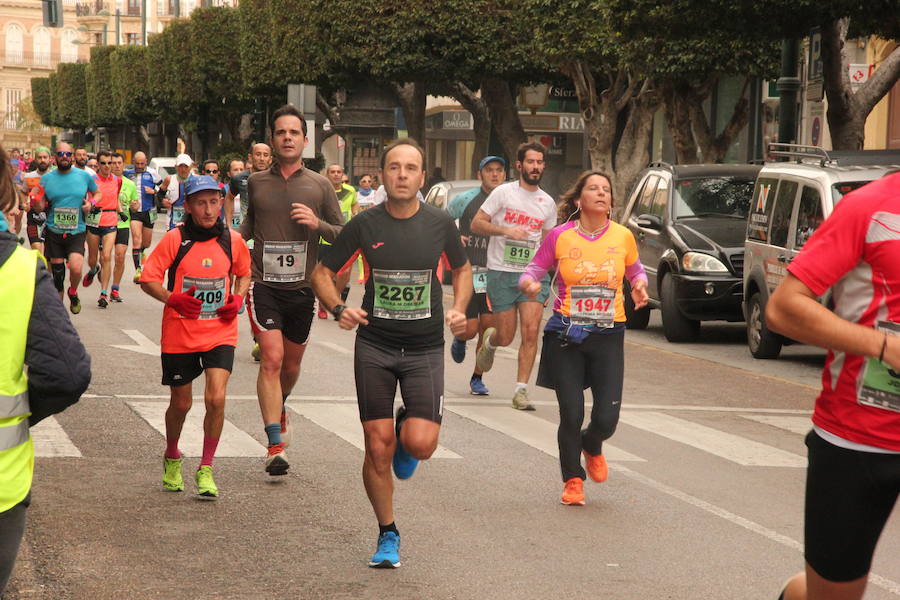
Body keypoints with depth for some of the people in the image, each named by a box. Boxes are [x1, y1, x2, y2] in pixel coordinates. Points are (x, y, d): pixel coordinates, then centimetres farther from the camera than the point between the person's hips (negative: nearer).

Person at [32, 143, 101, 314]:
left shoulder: (84, 176, 2)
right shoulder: (47, 178, 3)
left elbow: (98, 193, 18)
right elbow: (40, 207, 6)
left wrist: (92, 202, -4)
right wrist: (36, 199, -17)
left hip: (77, 232, -1)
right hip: (53, 232, 2)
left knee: (76, 268, -21)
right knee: (57, 273, 6)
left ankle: (73, 293, 10)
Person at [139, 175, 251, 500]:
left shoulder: (232, 240, -1)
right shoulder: (175, 239, -8)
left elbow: (243, 274, 18)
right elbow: (148, 279, -4)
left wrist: (238, 299, -2)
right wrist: (172, 299, -21)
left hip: (220, 333, 1)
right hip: (179, 335, -1)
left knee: (216, 398, -16)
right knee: (181, 403, 11)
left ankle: (206, 470, 1)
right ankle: (172, 458, 41)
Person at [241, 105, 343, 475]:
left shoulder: (319, 186, 3)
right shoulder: (256, 183, 5)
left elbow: (344, 235, 5)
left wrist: (317, 224, -12)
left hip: (302, 288, 2)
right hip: (264, 285, -1)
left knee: (291, 366, 15)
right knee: (272, 359, -16)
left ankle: (280, 408, 48)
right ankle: (275, 446, -17)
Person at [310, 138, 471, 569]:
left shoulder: (440, 223, -1)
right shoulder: (365, 225, -3)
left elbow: (462, 269, 16)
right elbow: (322, 273, 6)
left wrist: (459, 309, -2)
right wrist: (338, 308, -13)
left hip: (425, 348, 0)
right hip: (374, 345, 0)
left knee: (420, 444, -15)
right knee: (377, 449, 1)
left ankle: (407, 432, 24)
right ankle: (387, 535, 20)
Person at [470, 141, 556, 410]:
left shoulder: (547, 203, 12)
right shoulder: (503, 193, -2)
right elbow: (476, 224, -3)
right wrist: (506, 230, -17)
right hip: (502, 273, -3)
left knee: (531, 331, -13)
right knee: (506, 336, 1)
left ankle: (521, 390, -6)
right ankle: (490, 340, 38)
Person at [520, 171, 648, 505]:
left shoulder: (623, 237, 2)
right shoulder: (560, 236, -2)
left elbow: (636, 271, 18)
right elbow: (534, 270, 6)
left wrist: (639, 284, -4)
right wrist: (529, 284, -17)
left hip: (608, 334, 1)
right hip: (566, 334, -1)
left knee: (607, 417, -4)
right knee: (571, 414, -3)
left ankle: (592, 447, 34)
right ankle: (573, 479, 20)